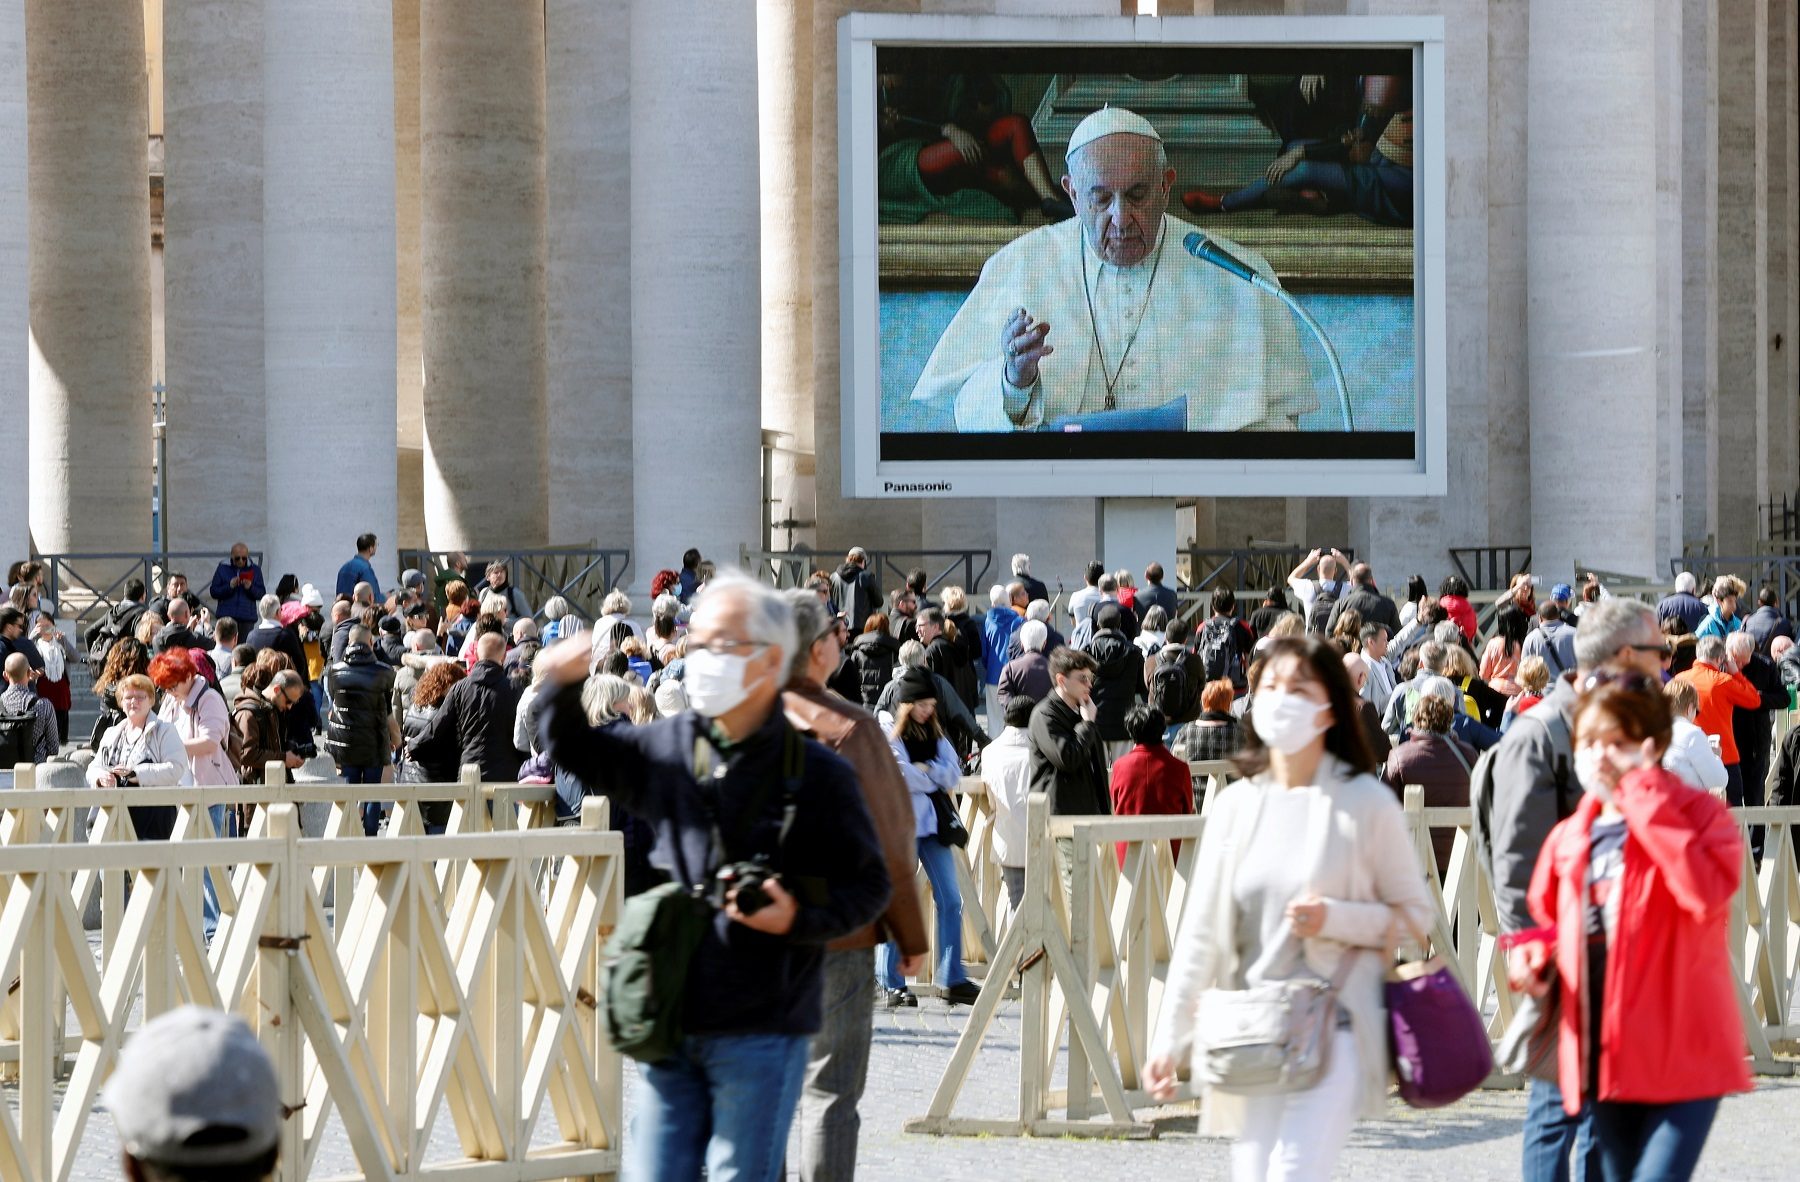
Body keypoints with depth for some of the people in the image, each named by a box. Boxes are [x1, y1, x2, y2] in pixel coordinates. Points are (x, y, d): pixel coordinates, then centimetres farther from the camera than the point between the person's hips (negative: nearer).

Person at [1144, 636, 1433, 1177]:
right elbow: (1201, 932, 10)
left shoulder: (1365, 802, -3)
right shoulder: (1237, 804, 8)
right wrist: (1169, 1039, 6)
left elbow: (1415, 915, 1)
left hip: (1335, 1026, -5)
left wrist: (1334, 918, -16)